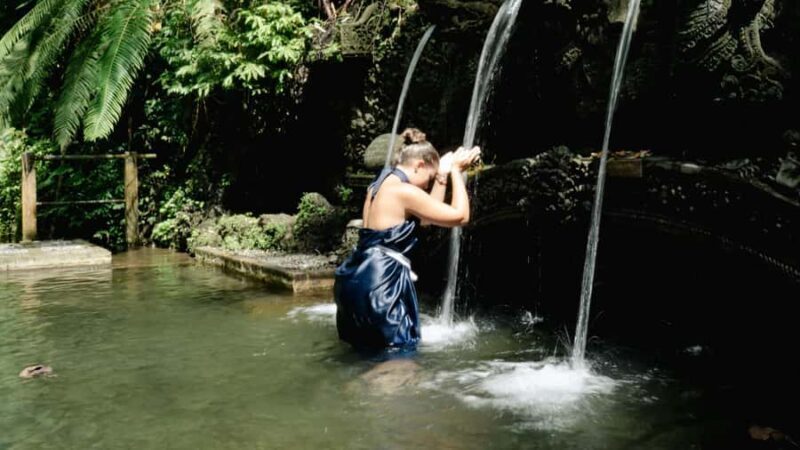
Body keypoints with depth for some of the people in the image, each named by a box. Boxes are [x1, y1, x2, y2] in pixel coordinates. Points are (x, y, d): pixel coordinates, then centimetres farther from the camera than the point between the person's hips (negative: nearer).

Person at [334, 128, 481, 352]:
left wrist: (443, 175, 20)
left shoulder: (379, 186, 15)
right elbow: (459, 216, -10)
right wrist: (456, 171, 0)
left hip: (361, 278, 10)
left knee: (368, 350, 21)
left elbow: (428, 216, 23)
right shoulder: (404, 191, -15)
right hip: (379, 281, -10)